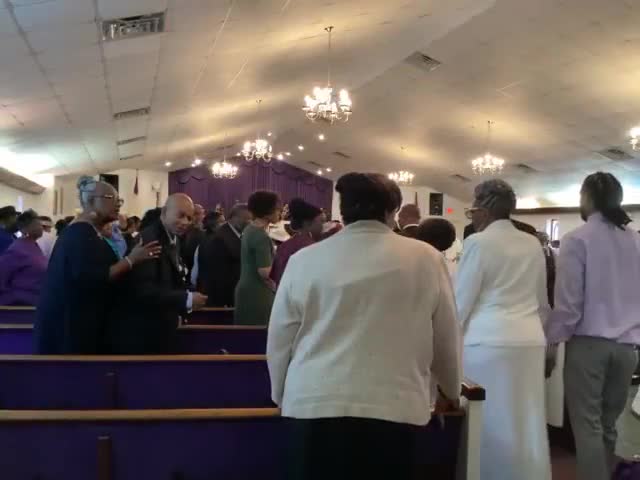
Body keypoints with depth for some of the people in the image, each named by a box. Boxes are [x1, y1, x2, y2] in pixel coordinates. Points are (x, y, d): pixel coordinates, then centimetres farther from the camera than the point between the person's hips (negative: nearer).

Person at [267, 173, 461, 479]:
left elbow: (279, 340, 9)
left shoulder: (304, 260, 4)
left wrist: (282, 396, 26)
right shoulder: (426, 258, 2)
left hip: (315, 405, 1)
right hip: (394, 407, 0)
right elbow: (446, 338, 10)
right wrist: (450, 391, 28)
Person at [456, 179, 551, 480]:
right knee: (527, 425, 12)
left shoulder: (478, 242, -7)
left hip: (489, 341, -6)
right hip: (530, 341, 6)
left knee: (492, 426, 2)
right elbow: (542, 301, 17)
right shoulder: (533, 244, 11)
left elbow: (461, 301, -6)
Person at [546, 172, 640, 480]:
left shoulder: (577, 239, -9)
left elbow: (568, 301, -12)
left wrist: (552, 340, -1)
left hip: (588, 342, -5)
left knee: (588, 426, 1)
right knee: (607, 425, 15)